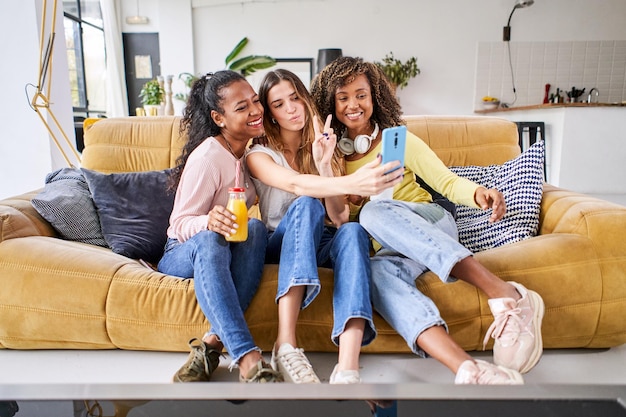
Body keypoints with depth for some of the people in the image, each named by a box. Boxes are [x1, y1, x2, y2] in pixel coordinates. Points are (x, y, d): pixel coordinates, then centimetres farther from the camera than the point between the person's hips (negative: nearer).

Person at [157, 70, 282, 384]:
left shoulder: (249, 150, 4)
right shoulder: (207, 156, -18)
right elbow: (180, 223, -15)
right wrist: (208, 221, -40)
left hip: (230, 253, 5)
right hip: (183, 254, -5)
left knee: (256, 228, -31)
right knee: (209, 239, -41)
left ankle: (212, 343, -35)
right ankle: (248, 358, -50)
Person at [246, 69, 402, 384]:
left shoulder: (326, 149, 11)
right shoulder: (260, 155, 0)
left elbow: (339, 218, -4)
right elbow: (296, 184, -25)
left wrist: (324, 164, -18)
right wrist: (352, 183, -44)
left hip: (323, 245, 3)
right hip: (281, 245, -2)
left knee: (353, 231, -32)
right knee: (306, 205, -34)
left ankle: (347, 369, -50)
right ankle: (286, 344, -43)